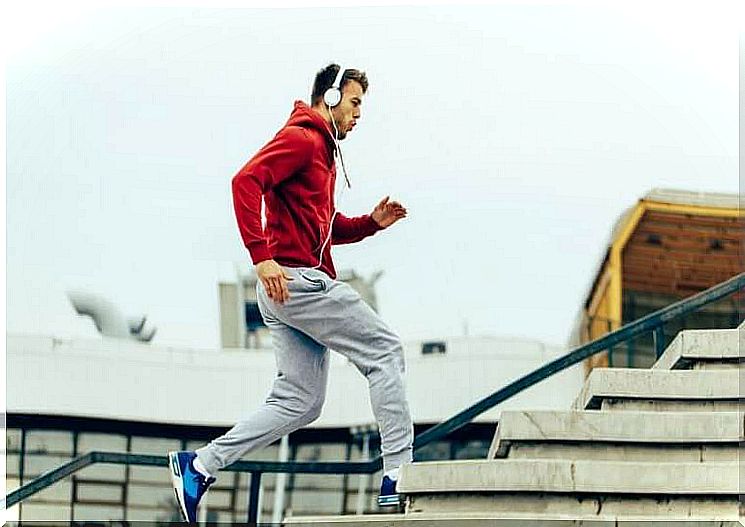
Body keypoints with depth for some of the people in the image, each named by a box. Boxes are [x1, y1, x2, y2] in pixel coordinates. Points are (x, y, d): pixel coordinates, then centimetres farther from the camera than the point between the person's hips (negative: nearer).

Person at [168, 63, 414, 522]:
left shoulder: (324, 150, 26)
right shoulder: (301, 138, -6)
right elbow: (246, 181, -20)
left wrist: (373, 222, 13)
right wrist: (263, 256, -26)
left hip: (295, 289, 10)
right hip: (295, 278, -10)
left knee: (300, 404, 6)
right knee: (385, 349, -7)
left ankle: (199, 467, 7)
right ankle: (399, 476, -9)